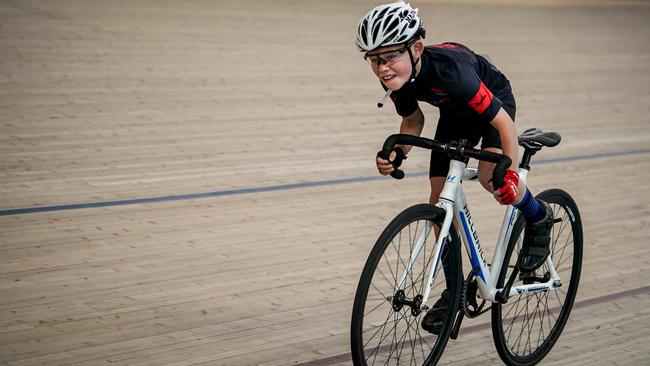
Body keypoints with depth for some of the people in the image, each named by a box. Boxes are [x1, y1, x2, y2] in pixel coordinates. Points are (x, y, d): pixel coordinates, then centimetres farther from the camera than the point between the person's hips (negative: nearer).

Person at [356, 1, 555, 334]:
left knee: (490, 176, -32)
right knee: (440, 202, -1)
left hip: (494, 100, -6)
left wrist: (511, 174, -43)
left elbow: (503, 122, -38)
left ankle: (538, 218, 1)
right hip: (455, 112, 6)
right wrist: (397, 154, -20)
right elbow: (413, 122, -2)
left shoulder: (447, 68, -42)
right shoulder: (396, 80, -23)